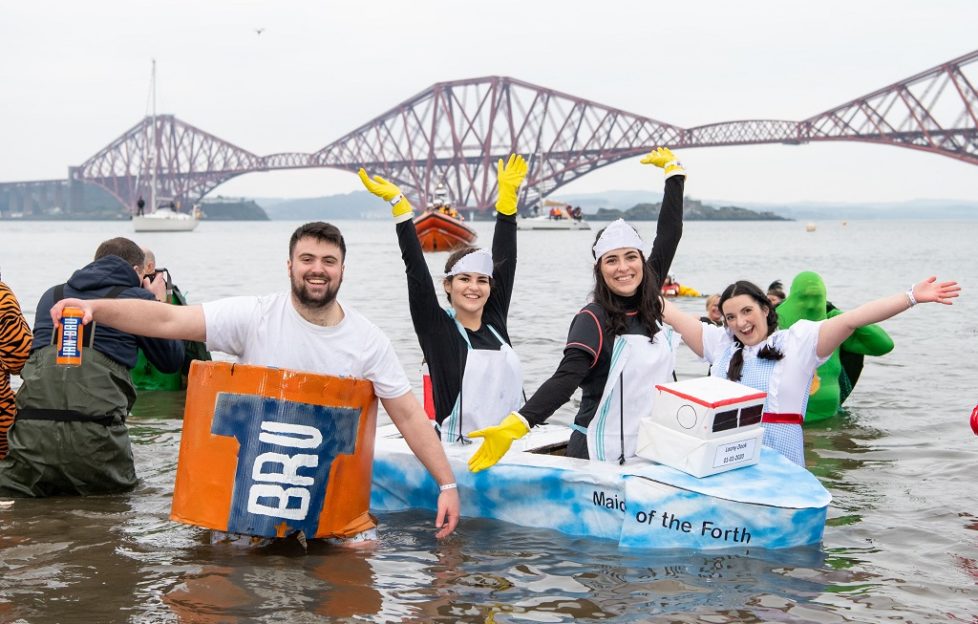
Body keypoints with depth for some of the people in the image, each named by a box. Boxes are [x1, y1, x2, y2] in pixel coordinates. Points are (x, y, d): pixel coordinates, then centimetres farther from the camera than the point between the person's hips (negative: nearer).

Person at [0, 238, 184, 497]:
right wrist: (159, 304, 34)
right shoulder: (139, 299, 10)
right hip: (95, 433, -3)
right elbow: (172, 361, 20)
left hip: (32, 425, 3)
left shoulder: (52, 295, 24)